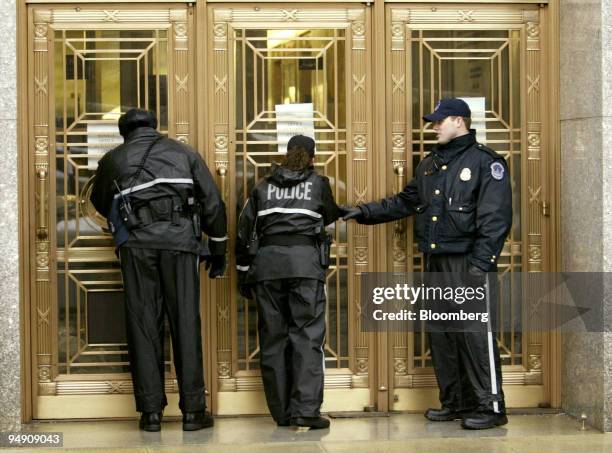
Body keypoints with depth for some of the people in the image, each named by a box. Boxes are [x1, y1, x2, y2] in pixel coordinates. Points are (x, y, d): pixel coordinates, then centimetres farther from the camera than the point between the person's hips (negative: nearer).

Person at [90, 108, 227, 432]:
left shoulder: (114, 159, 19)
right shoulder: (183, 152, 20)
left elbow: (100, 202, 35)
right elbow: (213, 204, 15)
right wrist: (218, 251, 21)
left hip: (135, 241, 0)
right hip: (179, 238, 0)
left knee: (143, 323, 3)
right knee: (185, 323, 1)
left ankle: (151, 411, 0)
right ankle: (192, 410, 0)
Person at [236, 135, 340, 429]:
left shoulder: (263, 187, 17)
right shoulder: (318, 184, 12)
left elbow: (244, 231, 14)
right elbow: (330, 216, 29)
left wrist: (243, 273, 19)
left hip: (267, 262, 3)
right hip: (305, 262, -2)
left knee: (273, 336, 7)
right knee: (307, 334, -5)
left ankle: (282, 412, 8)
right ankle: (306, 410, -16)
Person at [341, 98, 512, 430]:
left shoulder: (485, 162, -6)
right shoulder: (430, 165, 18)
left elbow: (496, 218, -13)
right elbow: (405, 202, 24)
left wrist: (480, 263, -18)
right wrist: (365, 212, 15)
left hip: (467, 262, -8)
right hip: (435, 262, 8)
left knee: (475, 334, -9)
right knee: (441, 334, 10)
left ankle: (490, 406, -2)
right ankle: (455, 402, 19)